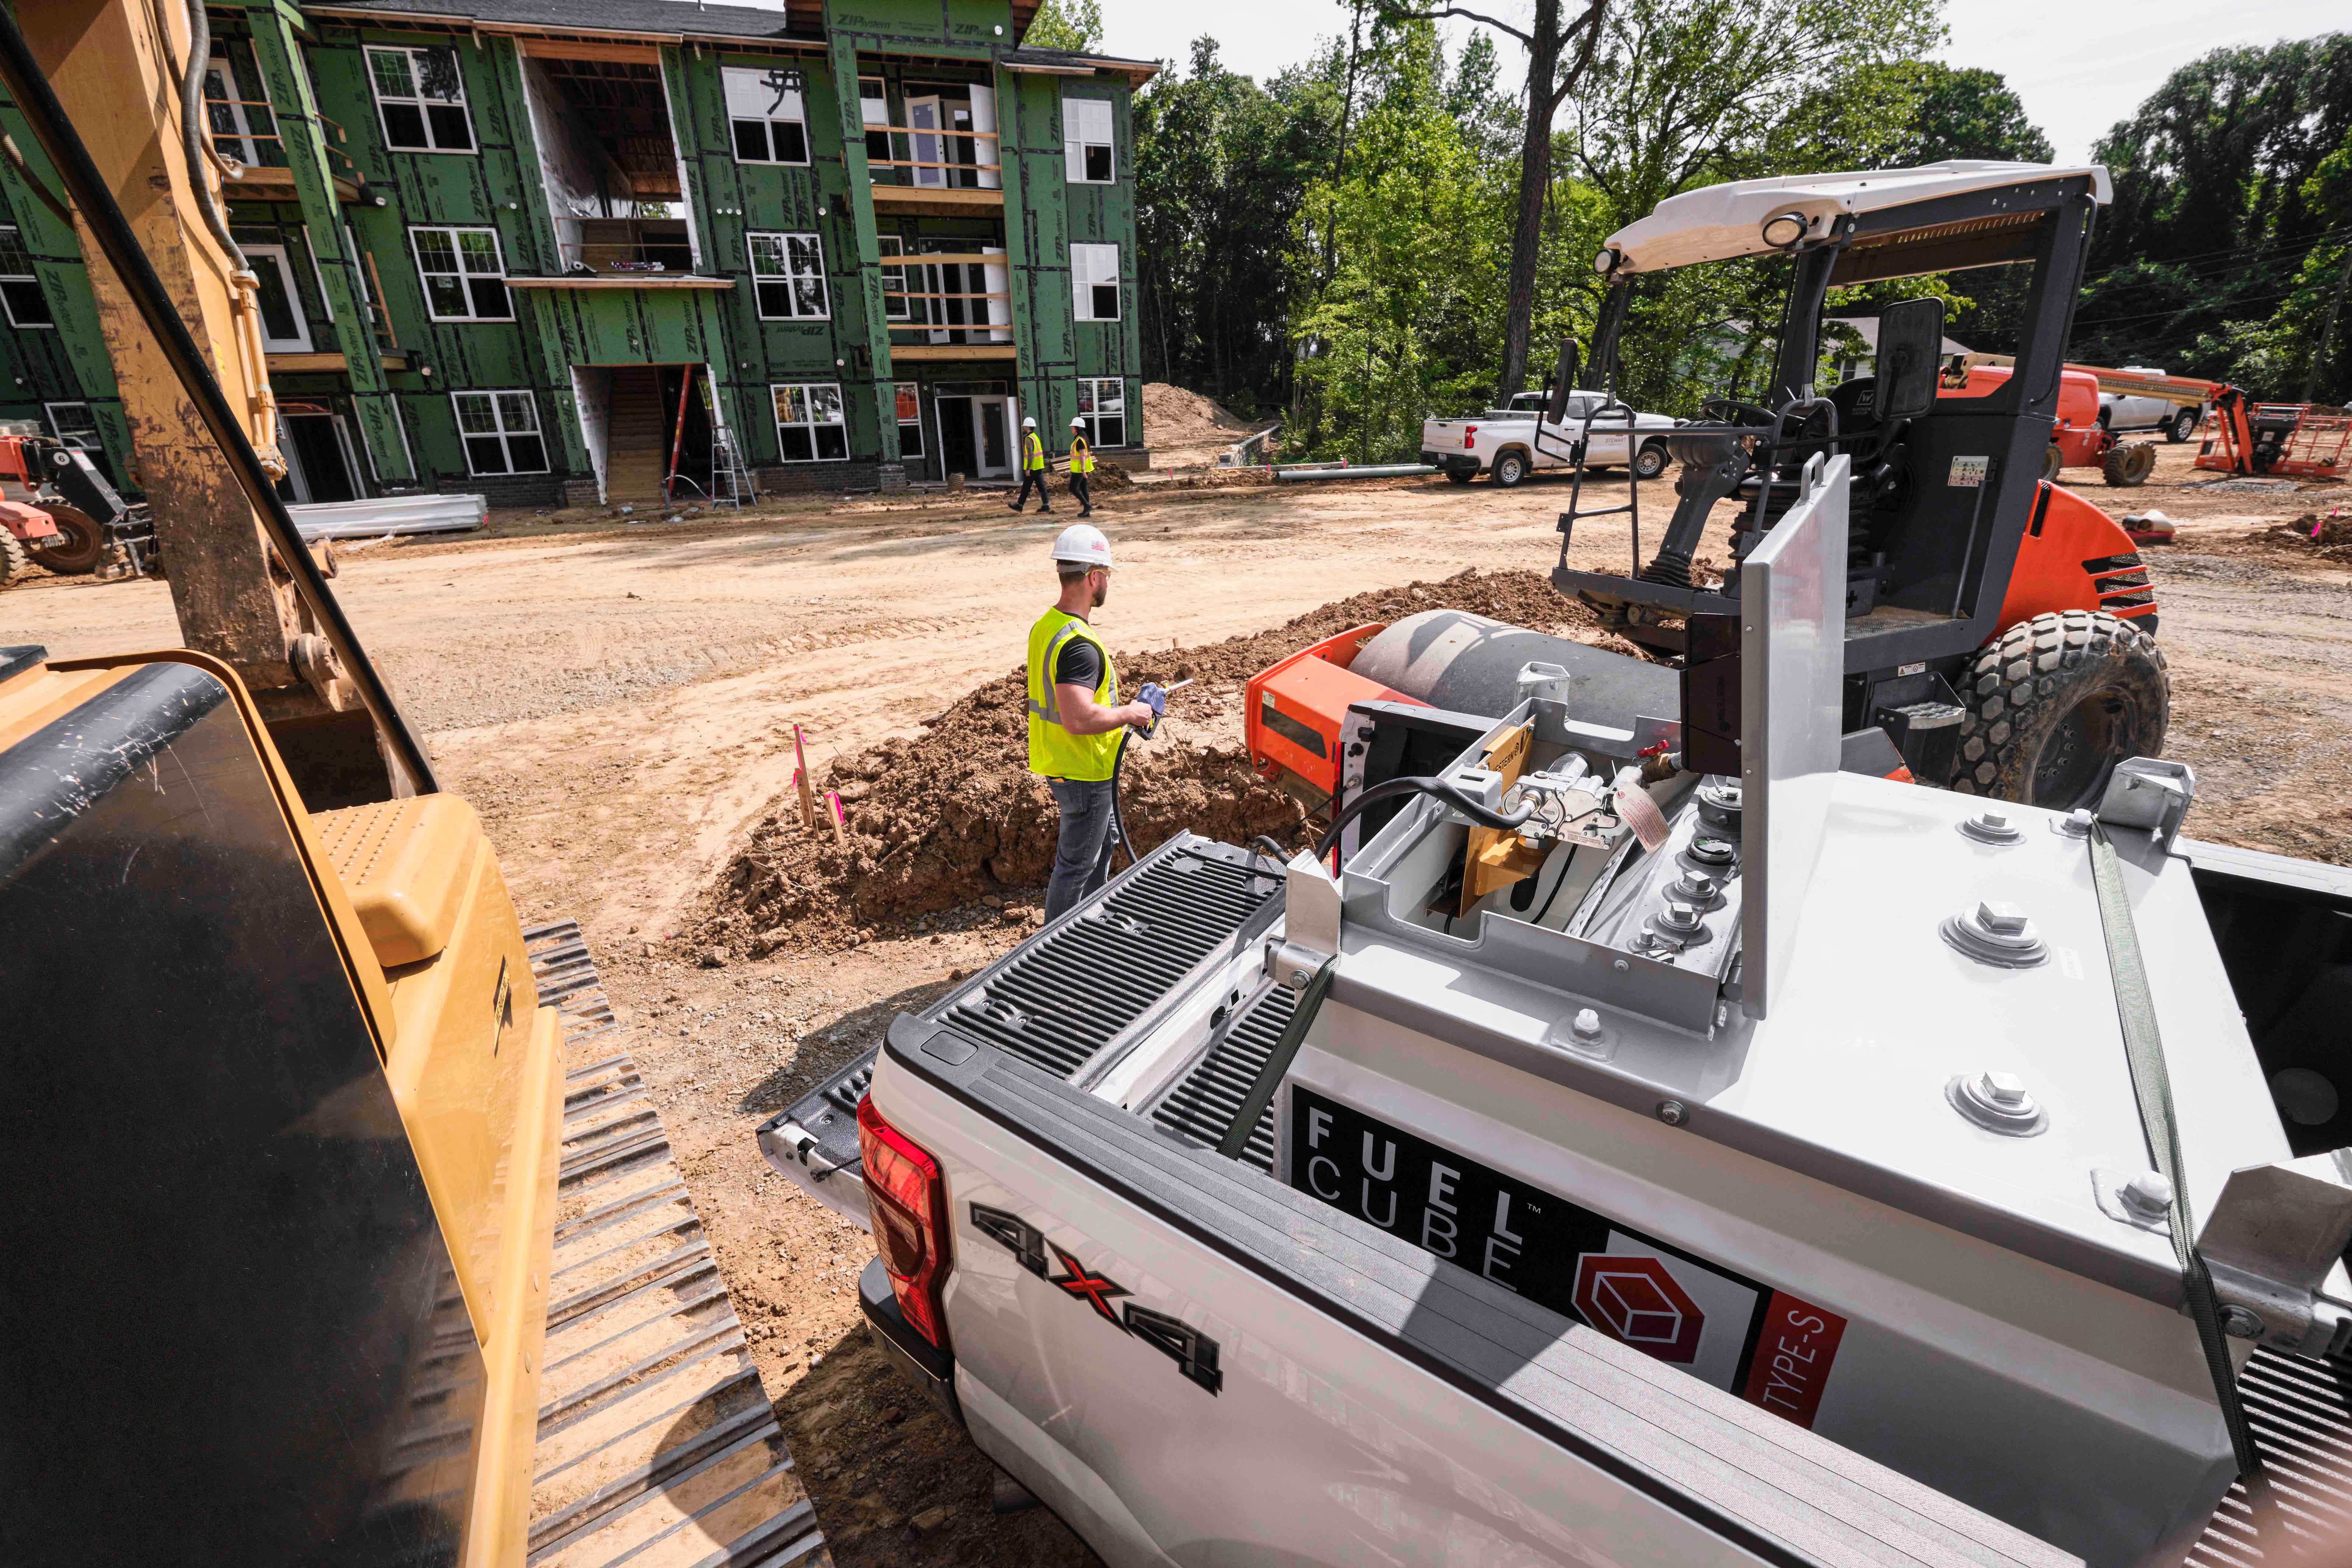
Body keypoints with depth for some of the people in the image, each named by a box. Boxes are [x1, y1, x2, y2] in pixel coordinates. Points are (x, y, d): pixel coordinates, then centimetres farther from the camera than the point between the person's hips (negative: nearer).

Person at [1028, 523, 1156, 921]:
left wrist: (1116, 705, 15)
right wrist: (1130, 713, -21)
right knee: (1076, 865, 5)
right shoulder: (1079, 645, -28)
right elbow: (1079, 720, -36)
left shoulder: (1045, 626, 4)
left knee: (1103, 840, 28)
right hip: (1085, 774, -10)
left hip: (1059, 764, 10)